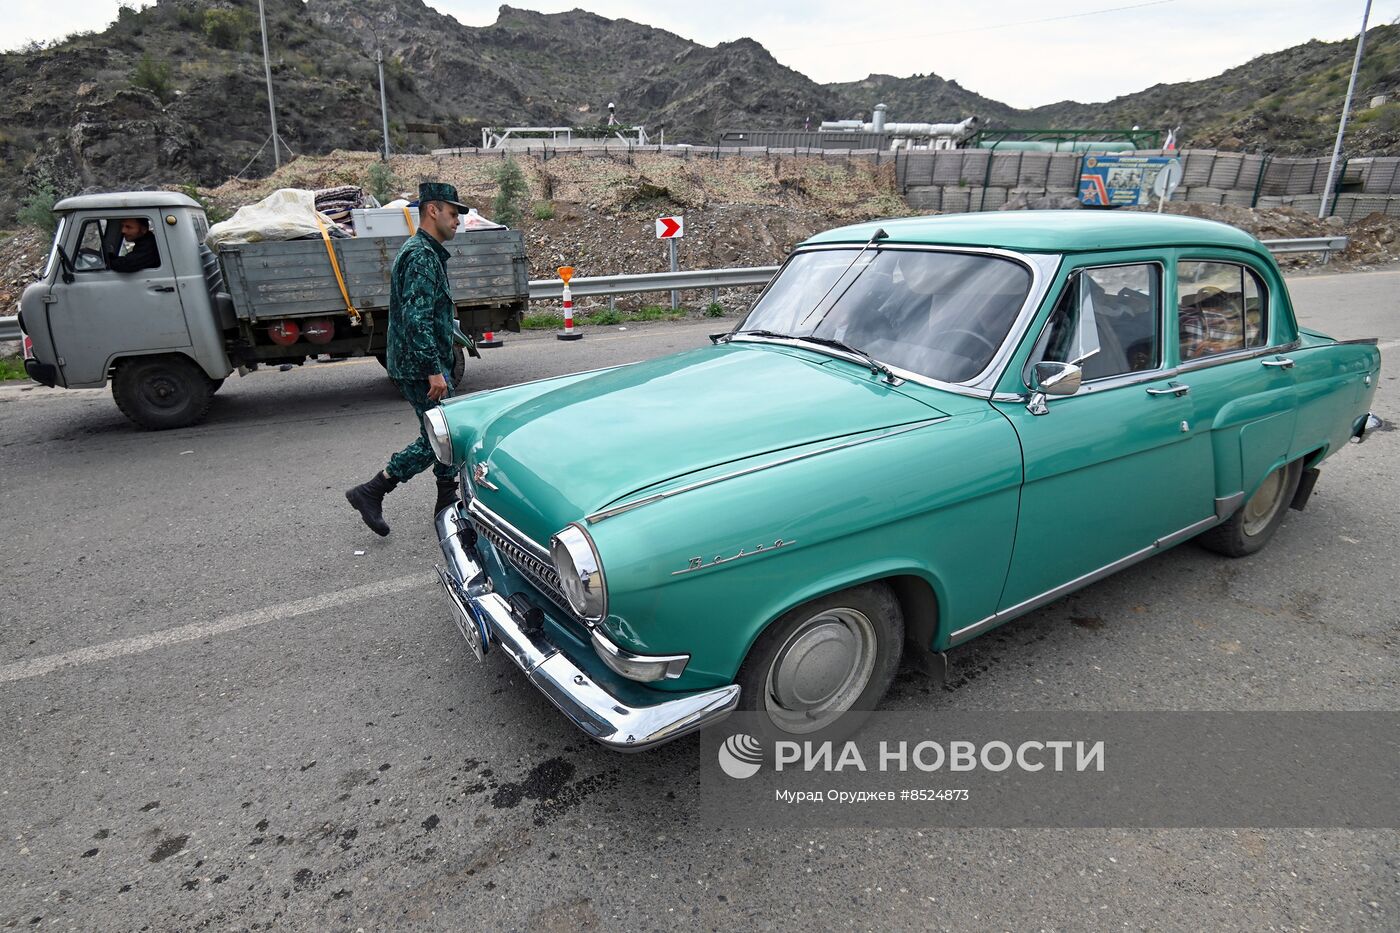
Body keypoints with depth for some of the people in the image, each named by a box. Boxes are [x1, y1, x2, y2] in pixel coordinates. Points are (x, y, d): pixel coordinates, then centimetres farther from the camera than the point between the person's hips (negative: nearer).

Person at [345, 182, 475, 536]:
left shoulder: (426, 253, 18)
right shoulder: (421, 256, -17)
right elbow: (416, 319, -25)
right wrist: (434, 370, -26)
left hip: (426, 364, 11)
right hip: (421, 367, -11)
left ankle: (448, 502, 22)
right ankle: (370, 493, 2)